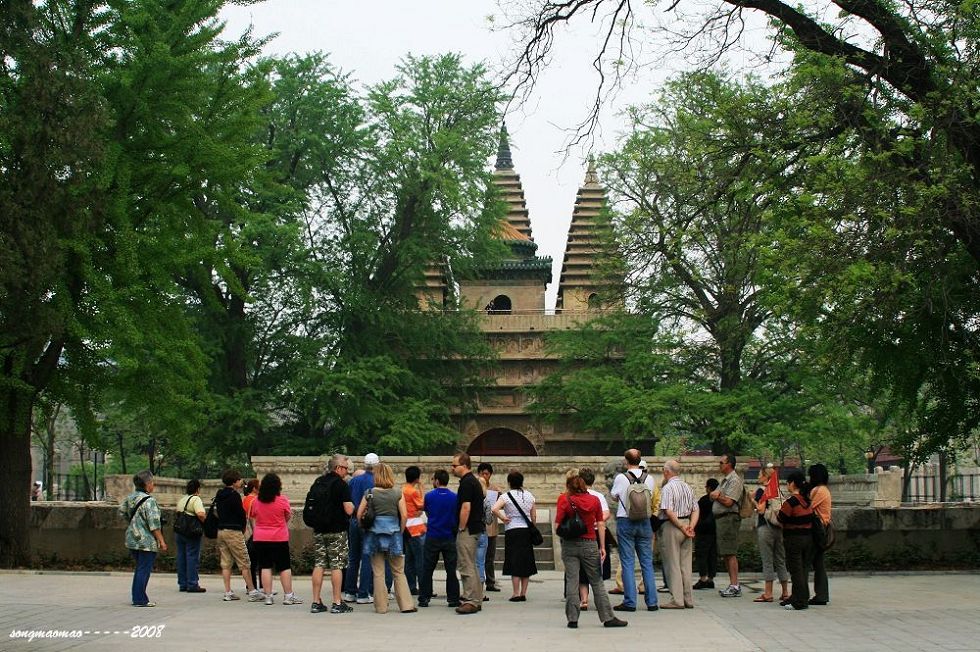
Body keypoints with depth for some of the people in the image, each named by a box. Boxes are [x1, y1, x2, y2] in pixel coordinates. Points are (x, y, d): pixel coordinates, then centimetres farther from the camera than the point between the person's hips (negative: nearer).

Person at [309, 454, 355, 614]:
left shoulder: (317, 483, 10)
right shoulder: (341, 485, -11)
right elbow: (349, 510, -15)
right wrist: (352, 505, 5)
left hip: (319, 530, 6)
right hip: (337, 530, -6)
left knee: (319, 565, 7)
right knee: (337, 566, -2)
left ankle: (316, 602, 8)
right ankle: (337, 603, -1)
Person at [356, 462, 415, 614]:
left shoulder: (369, 493, -1)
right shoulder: (397, 493, -2)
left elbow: (359, 514, -3)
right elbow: (404, 515, -6)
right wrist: (400, 531, 7)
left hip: (374, 534, 0)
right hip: (393, 534, 0)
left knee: (378, 573, 6)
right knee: (399, 572, 9)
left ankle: (381, 606, 8)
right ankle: (406, 605, 6)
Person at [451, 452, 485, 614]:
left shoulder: (467, 483, -15)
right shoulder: (474, 481, 16)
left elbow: (466, 508, -22)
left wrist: (461, 528, -15)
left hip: (468, 530, -11)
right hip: (476, 528, 11)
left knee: (467, 567, -9)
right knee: (471, 566, 15)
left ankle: (472, 601, -9)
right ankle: (475, 598, 20)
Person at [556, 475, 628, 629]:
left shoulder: (564, 500, -4)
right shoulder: (594, 500, 2)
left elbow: (557, 526, -8)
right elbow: (600, 524, 2)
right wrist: (602, 547, 5)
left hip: (570, 545, -1)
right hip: (590, 544, 1)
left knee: (571, 581, 4)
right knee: (597, 582, 8)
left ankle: (572, 619, 1)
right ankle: (608, 617, 9)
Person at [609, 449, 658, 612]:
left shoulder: (621, 478, -9)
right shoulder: (649, 479, -1)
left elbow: (614, 496, 6)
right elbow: (650, 496, 11)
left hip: (625, 521, -3)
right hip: (645, 522, 3)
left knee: (627, 562, 1)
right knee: (647, 562, 8)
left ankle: (630, 602, -2)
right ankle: (652, 602, 8)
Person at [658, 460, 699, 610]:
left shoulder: (667, 488, -11)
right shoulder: (687, 487, 12)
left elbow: (669, 512, -20)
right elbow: (696, 510, 10)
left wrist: (682, 528, -14)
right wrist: (690, 526, -1)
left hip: (671, 526, -7)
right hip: (686, 524, 7)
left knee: (672, 564, -2)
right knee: (686, 565, 10)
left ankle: (677, 600, -3)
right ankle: (688, 599, 12)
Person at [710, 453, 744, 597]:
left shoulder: (735, 480, -11)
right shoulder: (725, 480, 21)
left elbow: (728, 502, -19)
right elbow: (712, 496, 18)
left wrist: (717, 496, -3)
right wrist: (715, 495, -4)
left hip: (729, 519, -10)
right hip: (720, 519, 10)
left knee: (730, 553, -12)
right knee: (725, 554, 11)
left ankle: (735, 586, -13)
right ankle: (732, 585, 16)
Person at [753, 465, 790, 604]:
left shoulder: (761, 490, -8)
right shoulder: (777, 491, 11)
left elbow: (761, 509, -16)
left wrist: (753, 500, -3)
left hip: (765, 527, -6)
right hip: (779, 528, 6)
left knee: (767, 560, -3)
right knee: (780, 560, 11)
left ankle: (768, 593, -3)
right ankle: (785, 593, 13)